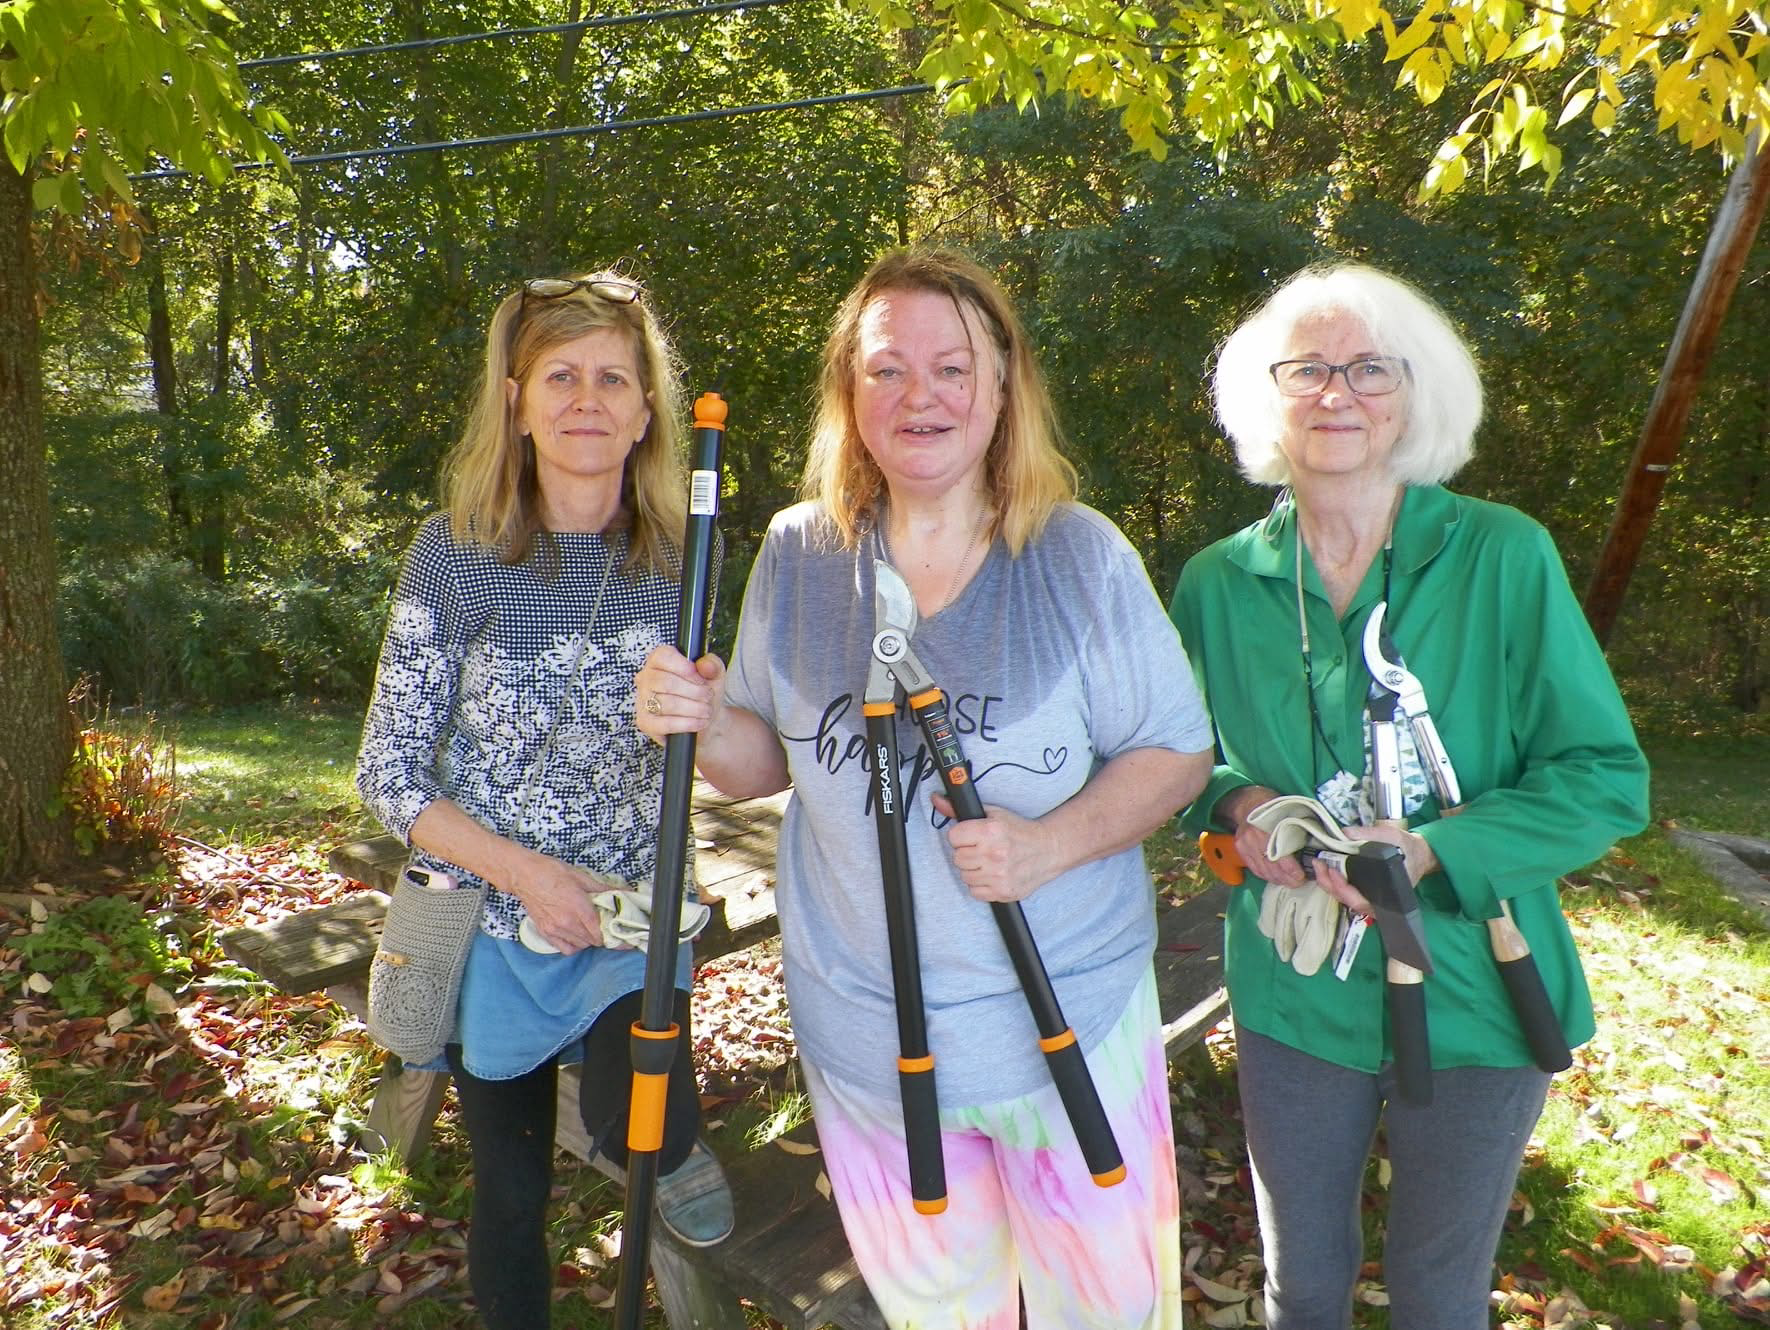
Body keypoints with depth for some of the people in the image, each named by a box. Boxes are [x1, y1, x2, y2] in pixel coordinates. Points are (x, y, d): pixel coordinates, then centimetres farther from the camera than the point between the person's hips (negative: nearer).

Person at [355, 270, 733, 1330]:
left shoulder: (676, 559, -5)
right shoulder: (457, 556, -12)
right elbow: (390, 775, -10)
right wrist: (527, 872, -21)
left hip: (633, 921, 1)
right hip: (495, 924, 0)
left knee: (647, 1128, -24)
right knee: (513, 1195, 16)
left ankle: (658, 1145, 12)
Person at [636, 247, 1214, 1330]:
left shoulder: (1081, 554, -10)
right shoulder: (798, 556, -3)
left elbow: (1179, 752, -6)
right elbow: (768, 762, 5)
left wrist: (1050, 843, -22)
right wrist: (705, 721, -17)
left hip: (1071, 1017, -2)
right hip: (864, 1029, 2)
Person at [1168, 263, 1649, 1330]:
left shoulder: (1505, 557, -11)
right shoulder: (1217, 583, -3)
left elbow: (1606, 778, -9)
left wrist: (1433, 851, -23)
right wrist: (1236, 803, -13)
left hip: (1473, 1000, -1)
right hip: (1293, 996, 2)